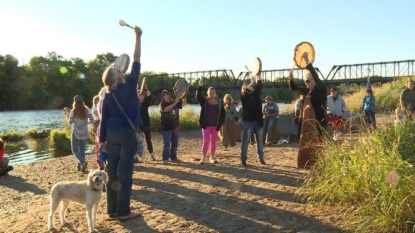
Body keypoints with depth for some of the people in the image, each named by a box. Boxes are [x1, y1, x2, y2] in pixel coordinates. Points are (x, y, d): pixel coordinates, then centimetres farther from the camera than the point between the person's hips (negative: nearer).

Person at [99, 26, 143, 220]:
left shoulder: (107, 95, 3)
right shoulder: (129, 86, -10)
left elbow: (103, 119, 6)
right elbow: (136, 62, -8)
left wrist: (102, 139, 14)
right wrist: (138, 37, -3)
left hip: (112, 134, 5)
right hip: (128, 134, -5)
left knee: (112, 171, 9)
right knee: (125, 172, -2)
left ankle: (112, 209, 17)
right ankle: (123, 211, 3)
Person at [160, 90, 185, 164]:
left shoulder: (174, 103, 10)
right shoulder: (162, 104, -5)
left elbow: (184, 103, 7)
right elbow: (166, 109, -26)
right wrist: (175, 103, -29)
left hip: (175, 126, 6)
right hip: (167, 127, -6)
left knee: (175, 143, 11)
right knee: (166, 144, -6)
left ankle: (173, 157, 22)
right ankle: (165, 159, -2)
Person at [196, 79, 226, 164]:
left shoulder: (219, 102, 3)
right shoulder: (204, 101, -1)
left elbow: (223, 113, 6)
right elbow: (198, 96, -21)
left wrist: (220, 123, -3)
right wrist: (200, 86, -34)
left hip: (215, 125, 2)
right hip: (206, 125, -2)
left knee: (213, 141, 8)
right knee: (206, 141, -7)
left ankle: (212, 157, 19)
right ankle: (203, 157, 3)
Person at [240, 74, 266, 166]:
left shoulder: (256, 93, 8)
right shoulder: (243, 95, -1)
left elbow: (259, 88, -7)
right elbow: (246, 93, -22)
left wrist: (259, 80, -20)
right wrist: (249, 87, -37)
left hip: (258, 120, 4)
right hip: (247, 121, -4)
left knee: (260, 141, 10)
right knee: (245, 140, 0)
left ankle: (261, 158, 21)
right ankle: (243, 160, 4)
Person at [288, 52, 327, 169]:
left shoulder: (321, 90, -6)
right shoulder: (307, 91, 15)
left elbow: (316, 77, -21)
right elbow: (294, 88, 18)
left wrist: (307, 62, -26)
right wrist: (291, 78, -3)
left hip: (317, 123, -8)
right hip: (306, 123, 8)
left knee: (316, 145, -7)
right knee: (306, 145, 11)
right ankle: (309, 165, 19)